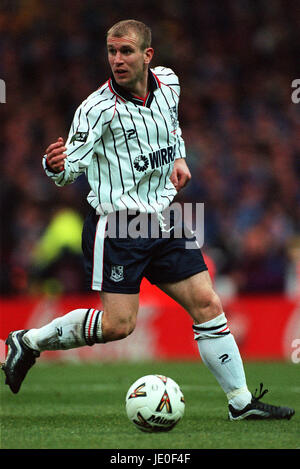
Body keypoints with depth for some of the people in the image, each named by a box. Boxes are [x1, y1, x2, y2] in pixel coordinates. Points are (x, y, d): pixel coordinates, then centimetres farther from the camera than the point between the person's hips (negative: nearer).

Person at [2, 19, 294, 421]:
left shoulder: (168, 83, 5)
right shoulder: (99, 108, -14)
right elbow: (72, 165, -18)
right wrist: (55, 166, -40)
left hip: (161, 222, 6)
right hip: (115, 228, -6)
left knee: (207, 304, 1)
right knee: (118, 324, -12)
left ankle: (241, 402, 9)